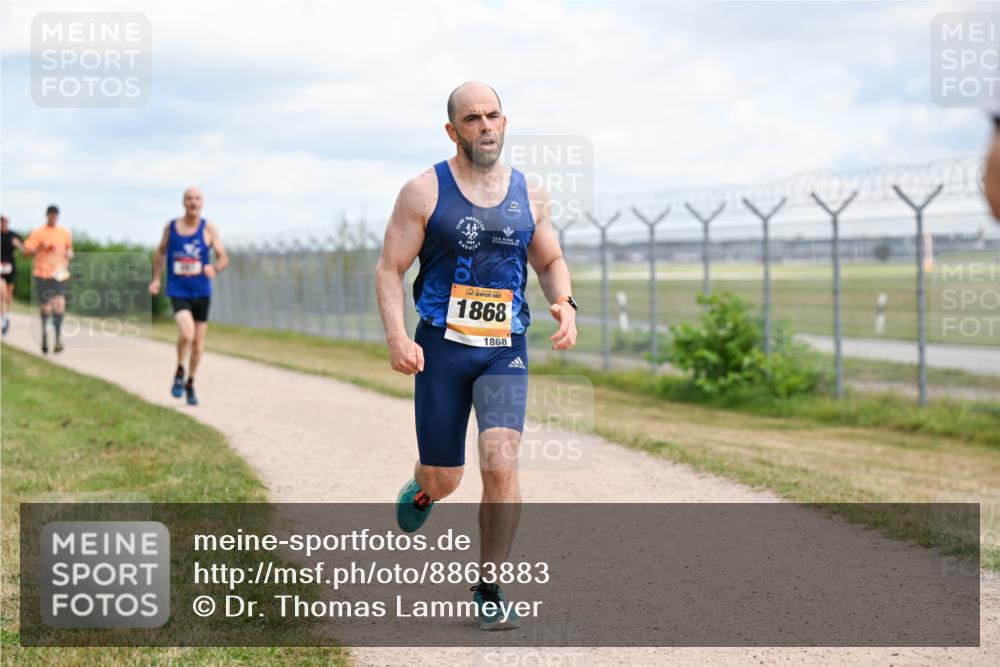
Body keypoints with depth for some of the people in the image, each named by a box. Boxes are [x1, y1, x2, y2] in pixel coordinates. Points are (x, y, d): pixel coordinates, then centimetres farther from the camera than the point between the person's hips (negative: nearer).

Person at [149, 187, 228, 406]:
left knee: (198, 343, 9)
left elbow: (223, 257, -5)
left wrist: (215, 268, -27)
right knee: (187, 333, -25)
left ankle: (190, 383, 31)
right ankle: (179, 372, 2)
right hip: (178, 292, -1)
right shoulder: (171, 227, 0)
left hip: (201, 292, 1)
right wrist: (156, 279, 7)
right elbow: (161, 252, 15)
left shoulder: (208, 228, -4)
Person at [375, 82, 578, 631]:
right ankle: (423, 489, 47)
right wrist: (397, 337, -17)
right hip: (442, 348, -1)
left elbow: (551, 261, 19)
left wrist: (564, 303, -2)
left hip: (505, 352, 1)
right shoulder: (424, 192, -4)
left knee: (501, 465, -17)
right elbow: (389, 269, -3)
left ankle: (488, 589, -2)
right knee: (445, 478, 7)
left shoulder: (529, 196, 6)